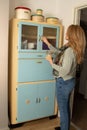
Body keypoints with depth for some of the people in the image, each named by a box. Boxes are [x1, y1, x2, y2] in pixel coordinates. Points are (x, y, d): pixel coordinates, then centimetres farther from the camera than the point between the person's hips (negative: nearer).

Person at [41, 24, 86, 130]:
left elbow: (65, 70, -28)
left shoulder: (69, 50, -25)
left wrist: (51, 61, -18)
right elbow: (59, 52, 19)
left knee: (63, 109, 8)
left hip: (64, 82, -10)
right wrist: (47, 42, 22)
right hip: (70, 81, 10)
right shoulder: (73, 48, 5)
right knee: (66, 107, 23)